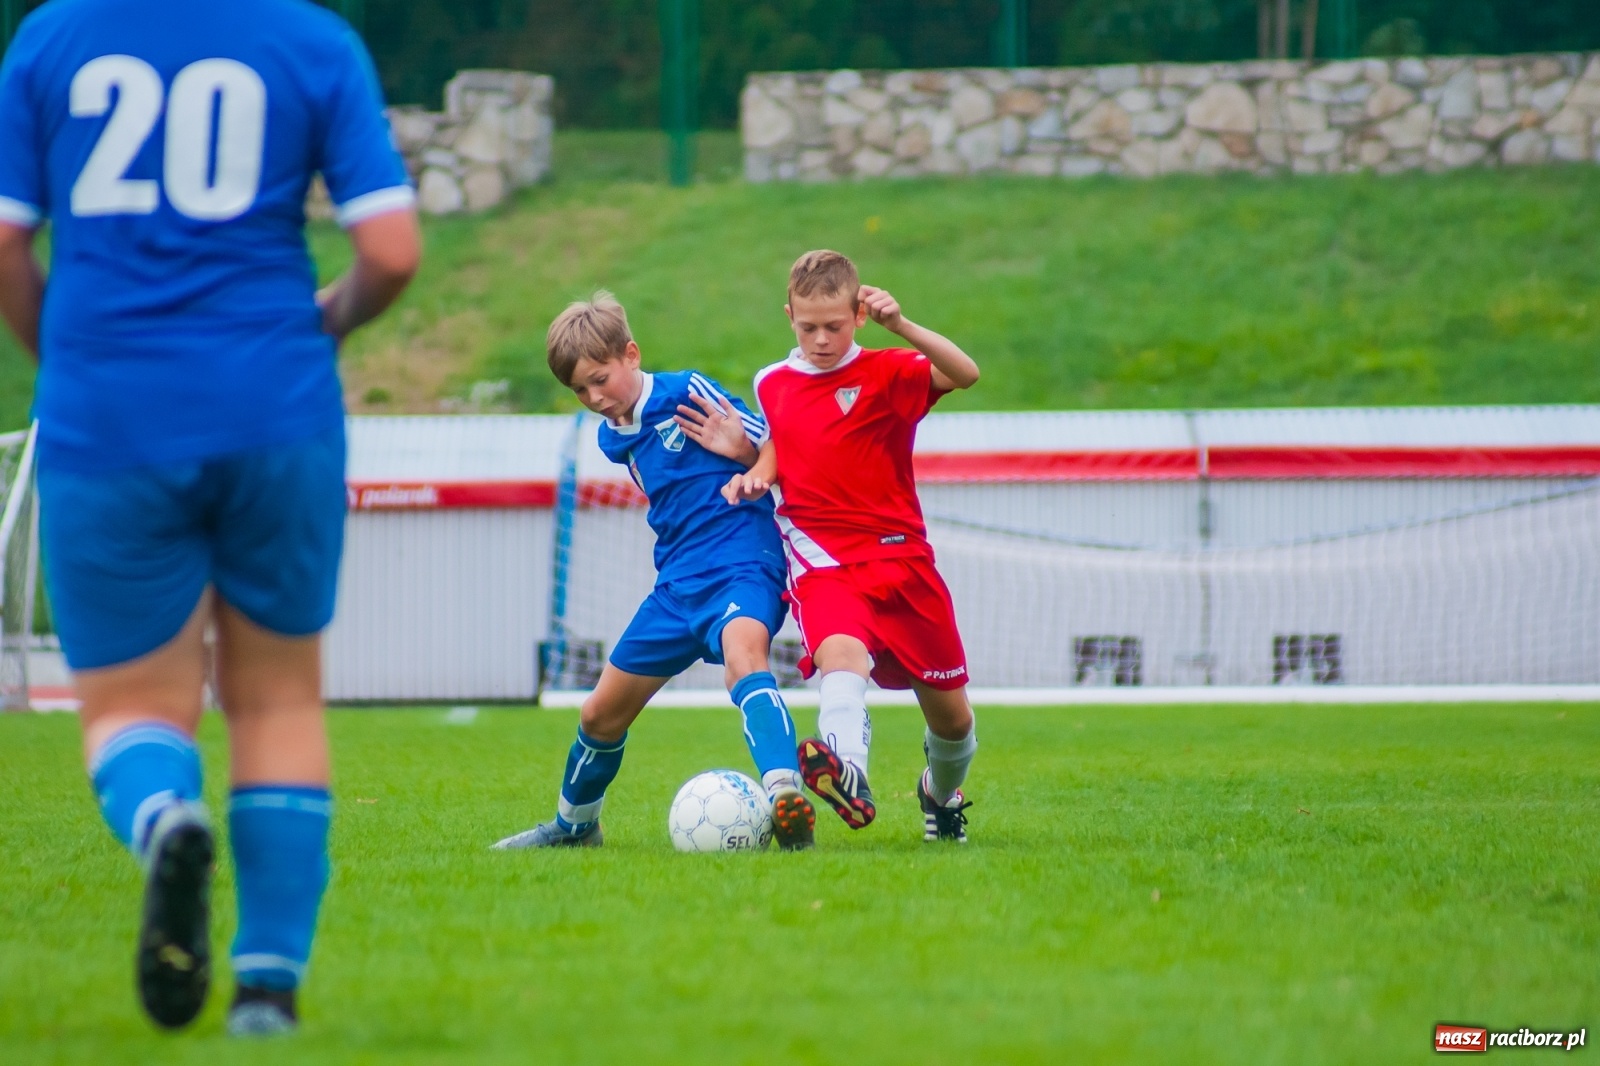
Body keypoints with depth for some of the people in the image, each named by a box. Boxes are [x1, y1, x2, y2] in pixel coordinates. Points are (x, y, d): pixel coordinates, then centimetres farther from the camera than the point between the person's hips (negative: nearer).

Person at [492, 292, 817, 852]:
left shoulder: (689, 392, -8)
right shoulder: (615, 438, 13)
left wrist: (742, 451, -25)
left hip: (741, 567, -8)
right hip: (678, 581, 8)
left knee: (743, 656, -39)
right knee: (601, 714, 14)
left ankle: (786, 798, -57)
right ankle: (573, 825, 41)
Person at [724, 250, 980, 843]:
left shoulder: (885, 373, -3)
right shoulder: (772, 385, 9)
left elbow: (965, 373, -20)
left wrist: (899, 325, -31)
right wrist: (754, 475, 7)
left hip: (899, 558, 0)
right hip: (822, 559, 0)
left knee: (951, 715, 9)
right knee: (840, 651, -34)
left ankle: (942, 794, 43)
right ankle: (849, 778, -61)